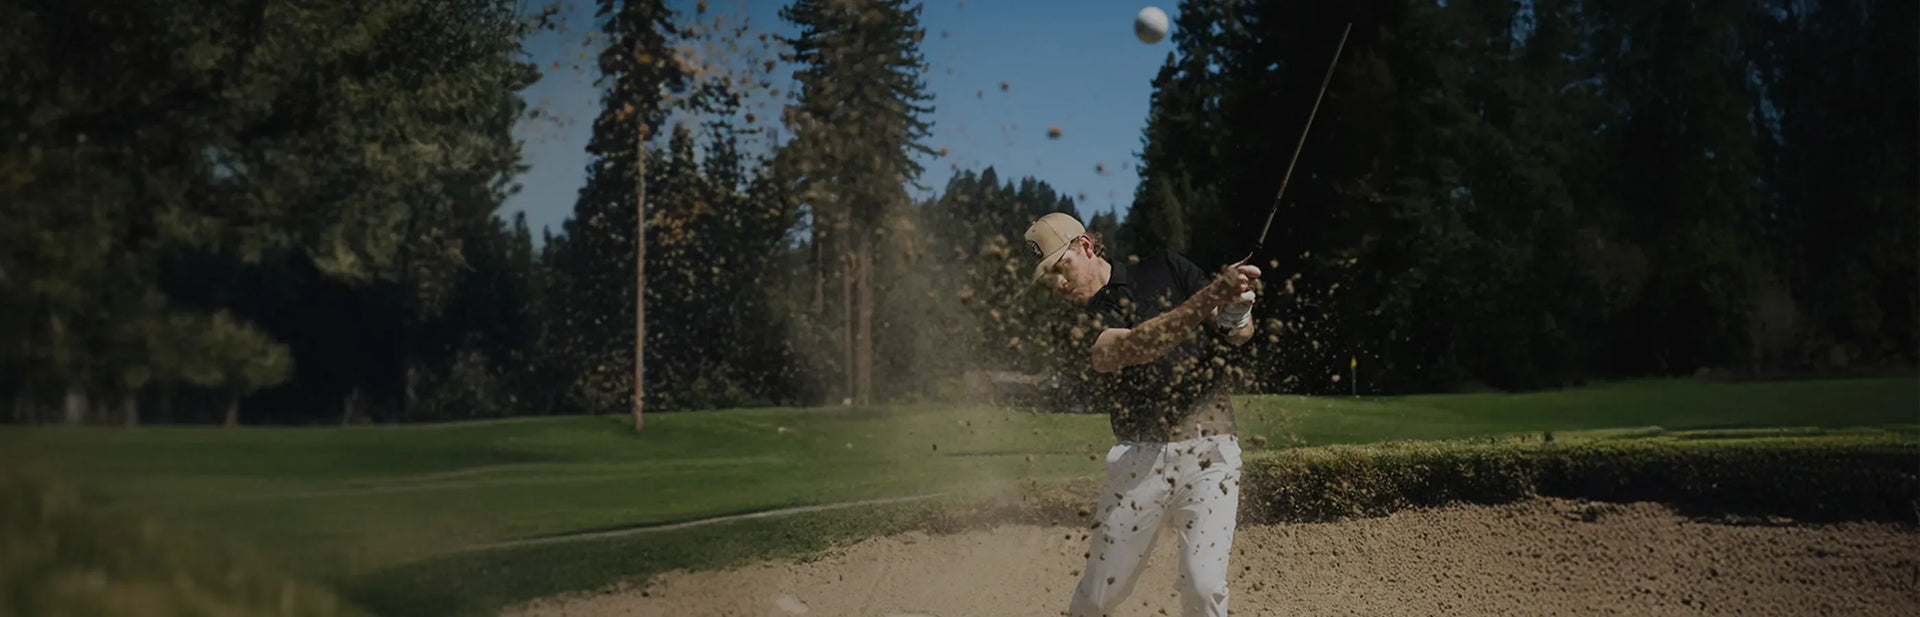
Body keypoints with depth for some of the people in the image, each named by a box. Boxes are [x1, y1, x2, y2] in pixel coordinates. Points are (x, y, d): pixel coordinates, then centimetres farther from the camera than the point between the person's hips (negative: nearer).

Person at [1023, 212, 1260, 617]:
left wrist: (1237, 311, -20)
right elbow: (1135, 347, -19)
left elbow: (1241, 333, 7)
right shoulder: (1081, 329, 3)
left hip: (1209, 450, -1)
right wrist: (1209, 298, -32)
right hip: (1139, 459, 1)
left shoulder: (1165, 269, 8)